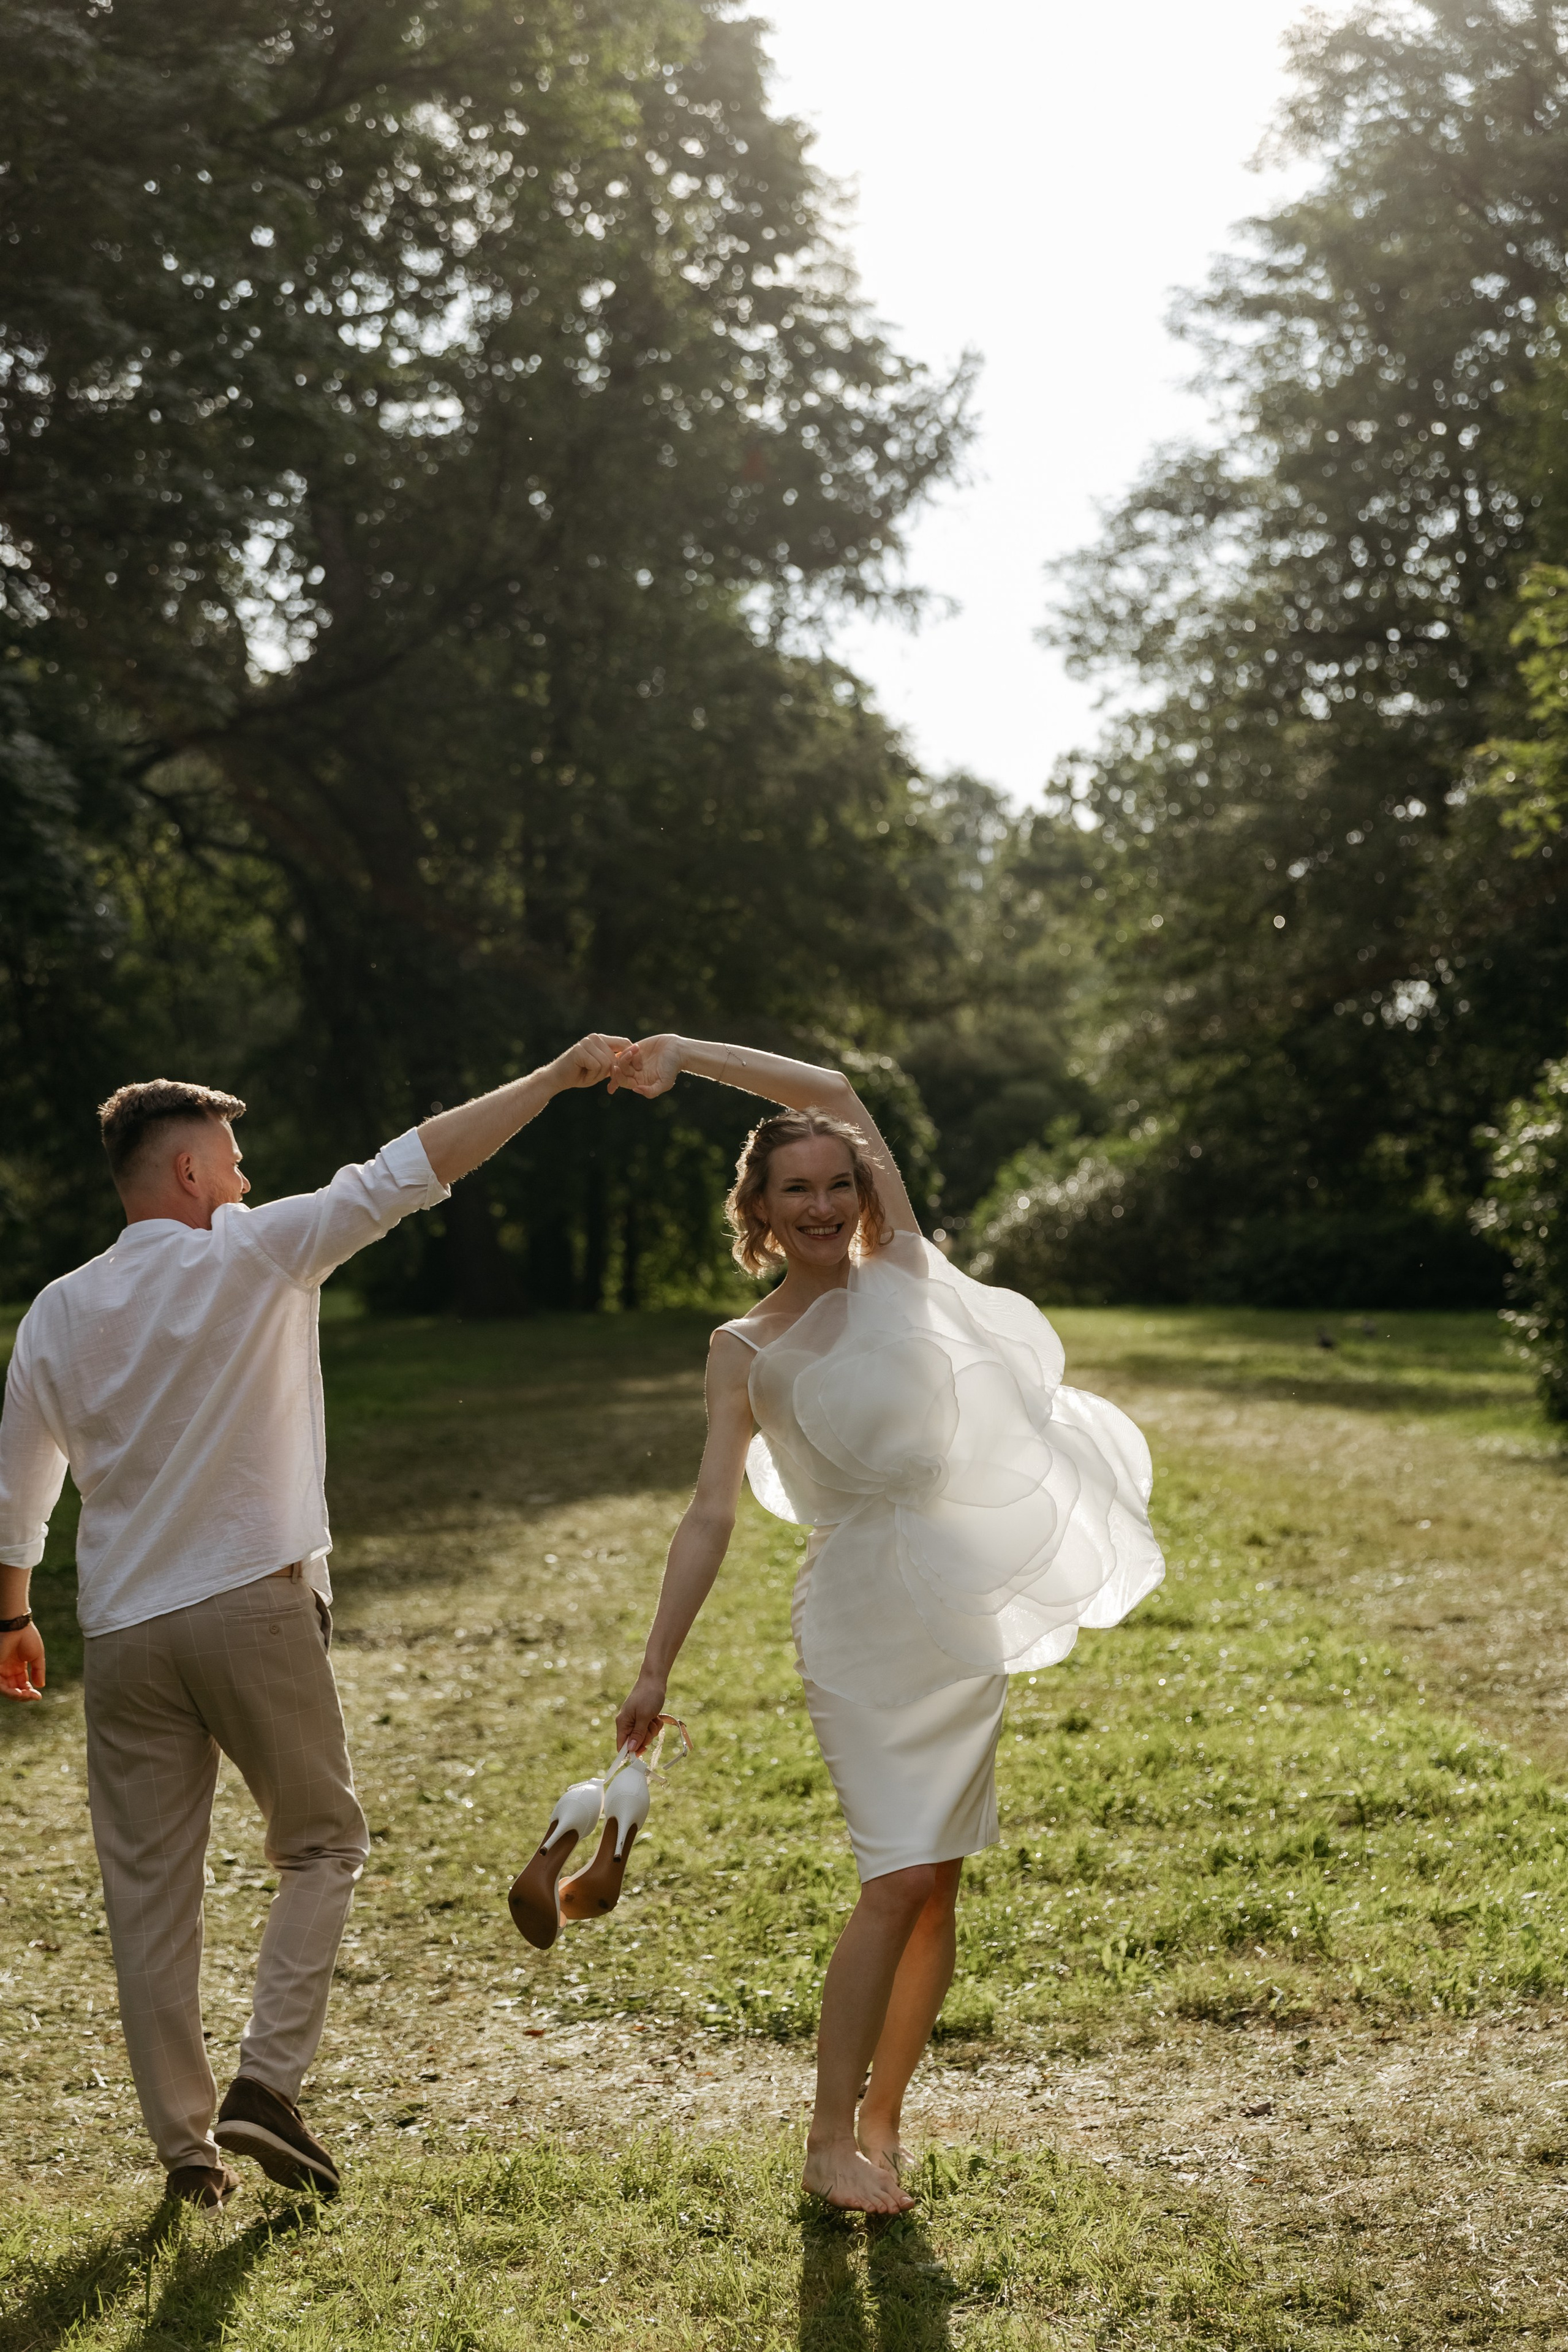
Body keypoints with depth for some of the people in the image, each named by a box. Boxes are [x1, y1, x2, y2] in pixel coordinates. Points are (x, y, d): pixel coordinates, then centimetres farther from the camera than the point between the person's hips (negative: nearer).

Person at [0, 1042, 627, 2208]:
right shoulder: (253, 1253, -6)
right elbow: (407, 1172, -9)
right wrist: (554, 1076, -7)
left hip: (124, 1631, 4)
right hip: (255, 1607, -4)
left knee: (151, 1890, 10)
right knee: (322, 1845, 12)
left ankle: (184, 2141, 16)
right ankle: (267, 2085, -2)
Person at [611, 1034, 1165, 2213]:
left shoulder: (899, 1271, 6)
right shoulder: (746, 1351, 2)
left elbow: (835, 1090, 0)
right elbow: (712, 1514, 1)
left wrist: (688, 1053, 0)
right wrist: (658, 1666, -5)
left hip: (965, 1606, 4)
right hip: (861, 1617, -3)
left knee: (937, 1883, 5)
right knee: (900, 1875, -11)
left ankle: (882, 2117, 16)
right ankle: (831, 2138, 0)